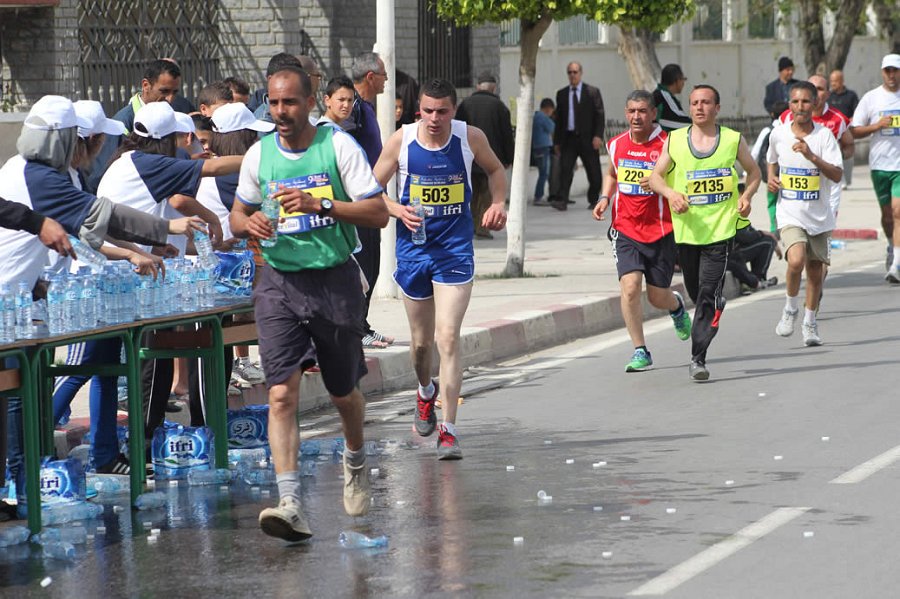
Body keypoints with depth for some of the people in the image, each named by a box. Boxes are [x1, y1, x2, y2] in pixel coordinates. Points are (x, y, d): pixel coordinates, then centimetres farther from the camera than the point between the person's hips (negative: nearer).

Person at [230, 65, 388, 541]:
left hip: (334, 280, -1)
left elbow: (378, 213, -8)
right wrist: (247, 222, -7)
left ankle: (355, 460, 46)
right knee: (281, 395, -13)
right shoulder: (259, 154, 5)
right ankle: (290, 506, -20)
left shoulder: (338, 146, -5)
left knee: (344, 392, 13)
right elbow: (238, 212, 18)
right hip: (279, 283, 2)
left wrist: (320, 205, -20)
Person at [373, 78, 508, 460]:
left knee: (448, 338, -14)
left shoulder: (470, 138, -6)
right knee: (421, 339, 14)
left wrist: (498, 203, -3)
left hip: (455, 249, -1)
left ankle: (448, 430, -11)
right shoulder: (402, 140, -7)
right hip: (413, 246, 1)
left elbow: (495, 170, 15)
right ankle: (425, 392, 48)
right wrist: (398, 210, -18)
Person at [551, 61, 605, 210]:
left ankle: (593, 200, 20)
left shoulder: (592, 92, 3)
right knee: (565, 169, -12)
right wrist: (557, 141, 8)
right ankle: (562, 200, -18)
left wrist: (598, 136, -13)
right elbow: (559, 119, 12)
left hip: (587, 139, -1)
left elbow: (600, 116, -1)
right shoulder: (562, 94, 11)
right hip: (569, 138, 1)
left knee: (594, 173, 4)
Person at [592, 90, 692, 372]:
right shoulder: (617, 145, 5)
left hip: (660, 231, -2)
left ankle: (676, 306, 46)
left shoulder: (667, 145, -10)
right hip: (625, 230, 2)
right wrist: (605, 198, 7)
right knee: (630, 286, -16)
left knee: (657, 296, 7)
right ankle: (640, 352, -6)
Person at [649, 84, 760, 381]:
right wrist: (671, 193, -13)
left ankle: (698, 358, -13)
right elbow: (656, 176, 8)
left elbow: (754, 172, 15)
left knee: (708, 294, -13)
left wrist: (746, 196, -4)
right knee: (696, 292, 14)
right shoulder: (674, 140, 3)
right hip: (686, 229, 3)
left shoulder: (733, 140, 2)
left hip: (721, 228, -2)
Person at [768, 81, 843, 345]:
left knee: (815, 271, 11)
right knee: (796, 260, -24)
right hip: (790, 215, -1)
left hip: (819, 216, 1)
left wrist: (811, 156, -30)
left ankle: (810, 321, 33)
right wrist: (771, 177, 1)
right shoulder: (778, 135, -2)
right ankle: (791, 307, 2)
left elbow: (837, 175, -18)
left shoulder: (824, 135, -9)